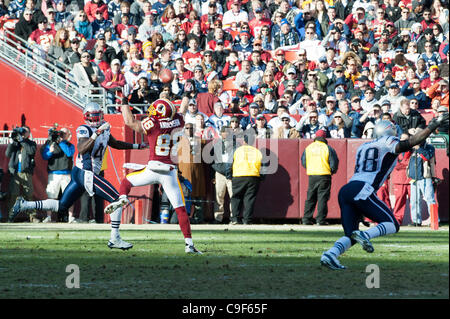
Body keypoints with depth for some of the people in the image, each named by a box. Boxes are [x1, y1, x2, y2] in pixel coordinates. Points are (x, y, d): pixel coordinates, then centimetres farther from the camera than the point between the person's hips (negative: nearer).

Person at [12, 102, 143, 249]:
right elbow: (82, 149, -29)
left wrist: (137, 146, 32)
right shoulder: (84, 130, -12)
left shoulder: (105, 129, 14)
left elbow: (115, 143, 31)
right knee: (117, 200, -9)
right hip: (86, 174, -9)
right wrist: (97, 134, -37)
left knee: (61, 206, 16)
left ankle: (24, 205, 15)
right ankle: (115, 239, -7)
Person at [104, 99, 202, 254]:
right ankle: (189, 244, -5)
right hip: (170, 171, 2)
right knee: (180, 209, 3)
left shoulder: (152, 123, -4)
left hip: (153, 169, -2)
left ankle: (122, 198, -7)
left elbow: (130, 122, 10)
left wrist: (124, 105, 20)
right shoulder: (178, 121, 4)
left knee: (126, 181, 25)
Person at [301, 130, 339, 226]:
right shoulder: (327, 148, -4)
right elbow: (334, 163, -4)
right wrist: (332, 171, 15)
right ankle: (321, 220, -5)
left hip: (311, 175, 3)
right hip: (324, 175, -3)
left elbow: (303, 162, 11)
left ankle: (306, 219, 8)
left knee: (310, 198, 11)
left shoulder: (308, 148, 7)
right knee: (322, 198, -1)